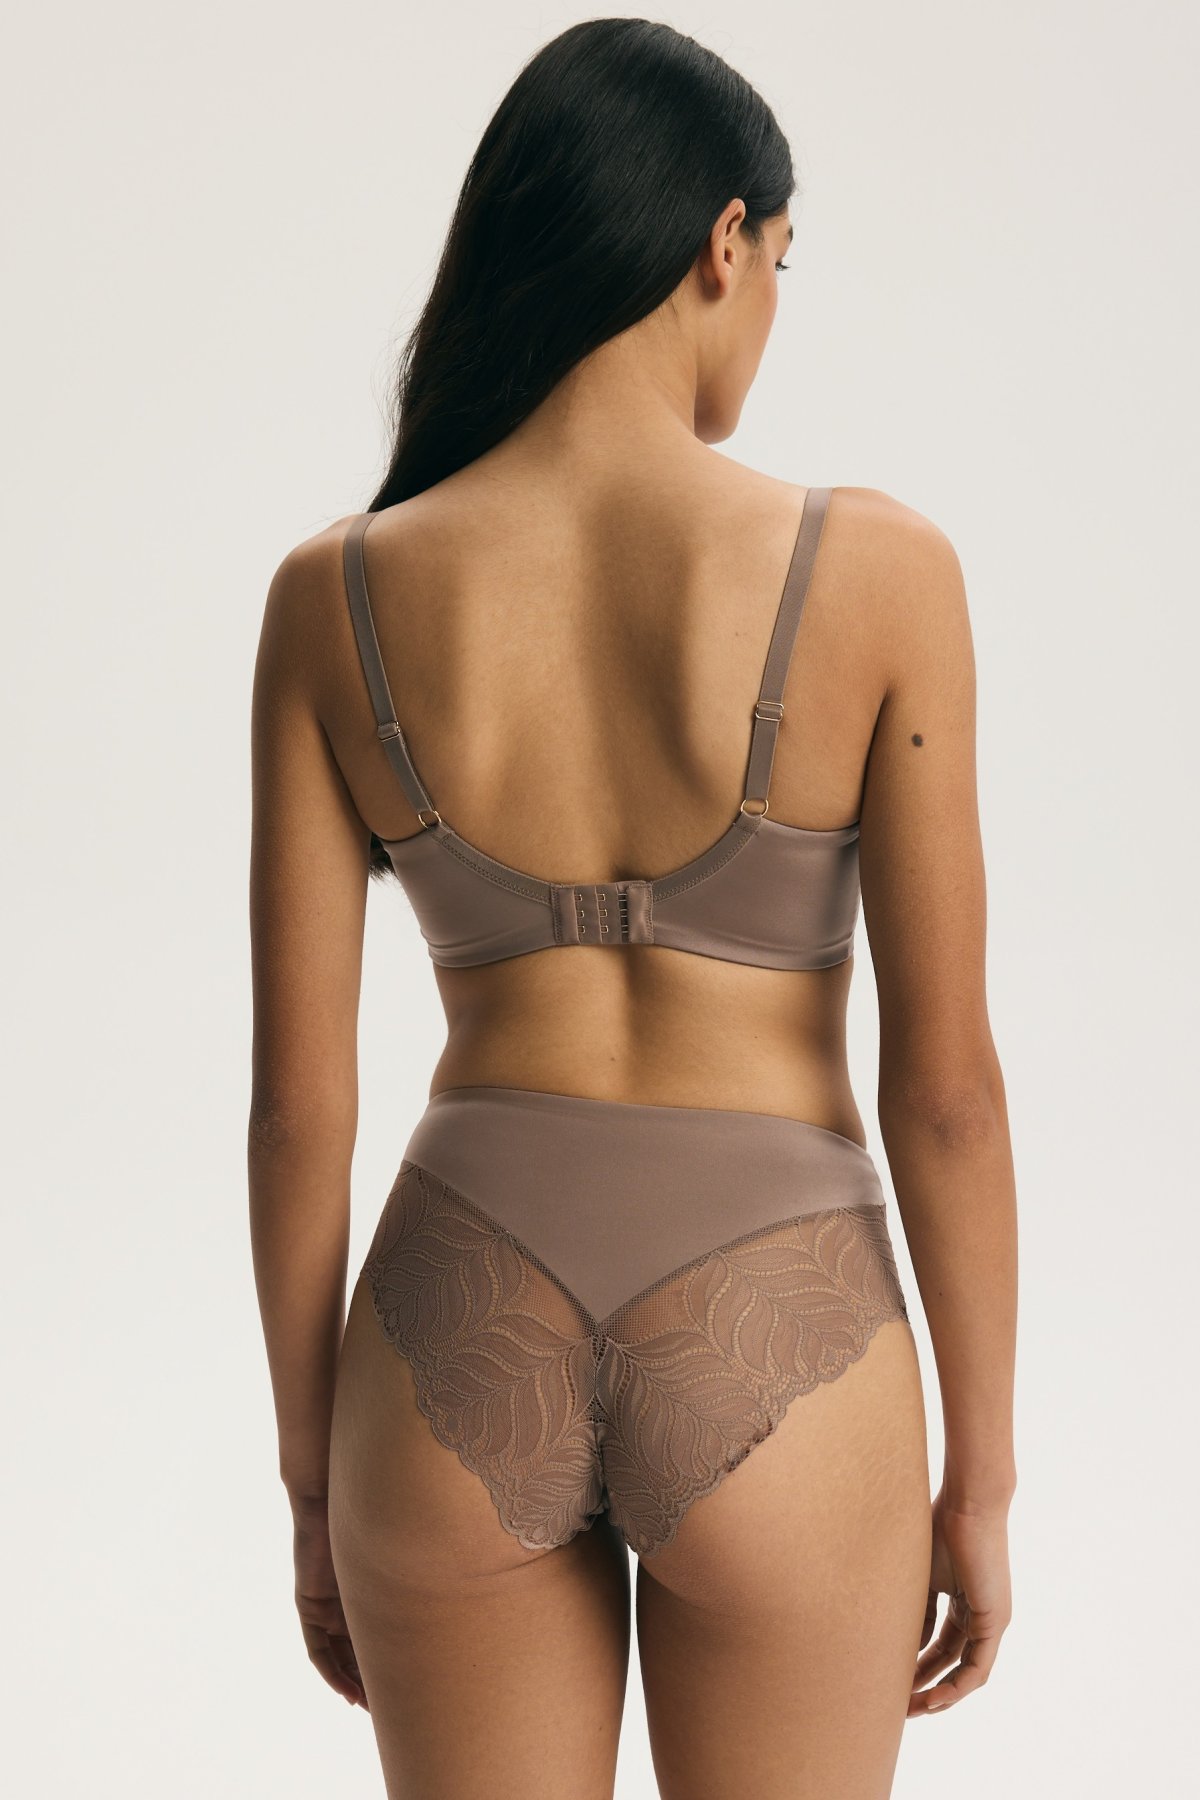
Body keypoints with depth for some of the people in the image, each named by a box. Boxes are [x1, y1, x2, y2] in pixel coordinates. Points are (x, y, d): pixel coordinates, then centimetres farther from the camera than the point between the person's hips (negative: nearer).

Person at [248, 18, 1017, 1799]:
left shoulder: (336, 599, -5)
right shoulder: (874, 571, -11)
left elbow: (298, 1095, -2)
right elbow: (944, 1081, -9)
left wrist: (311, 1479, 10)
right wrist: (983, 1475, 3)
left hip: (462, 1342, 2)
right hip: (769, 1355, -1)